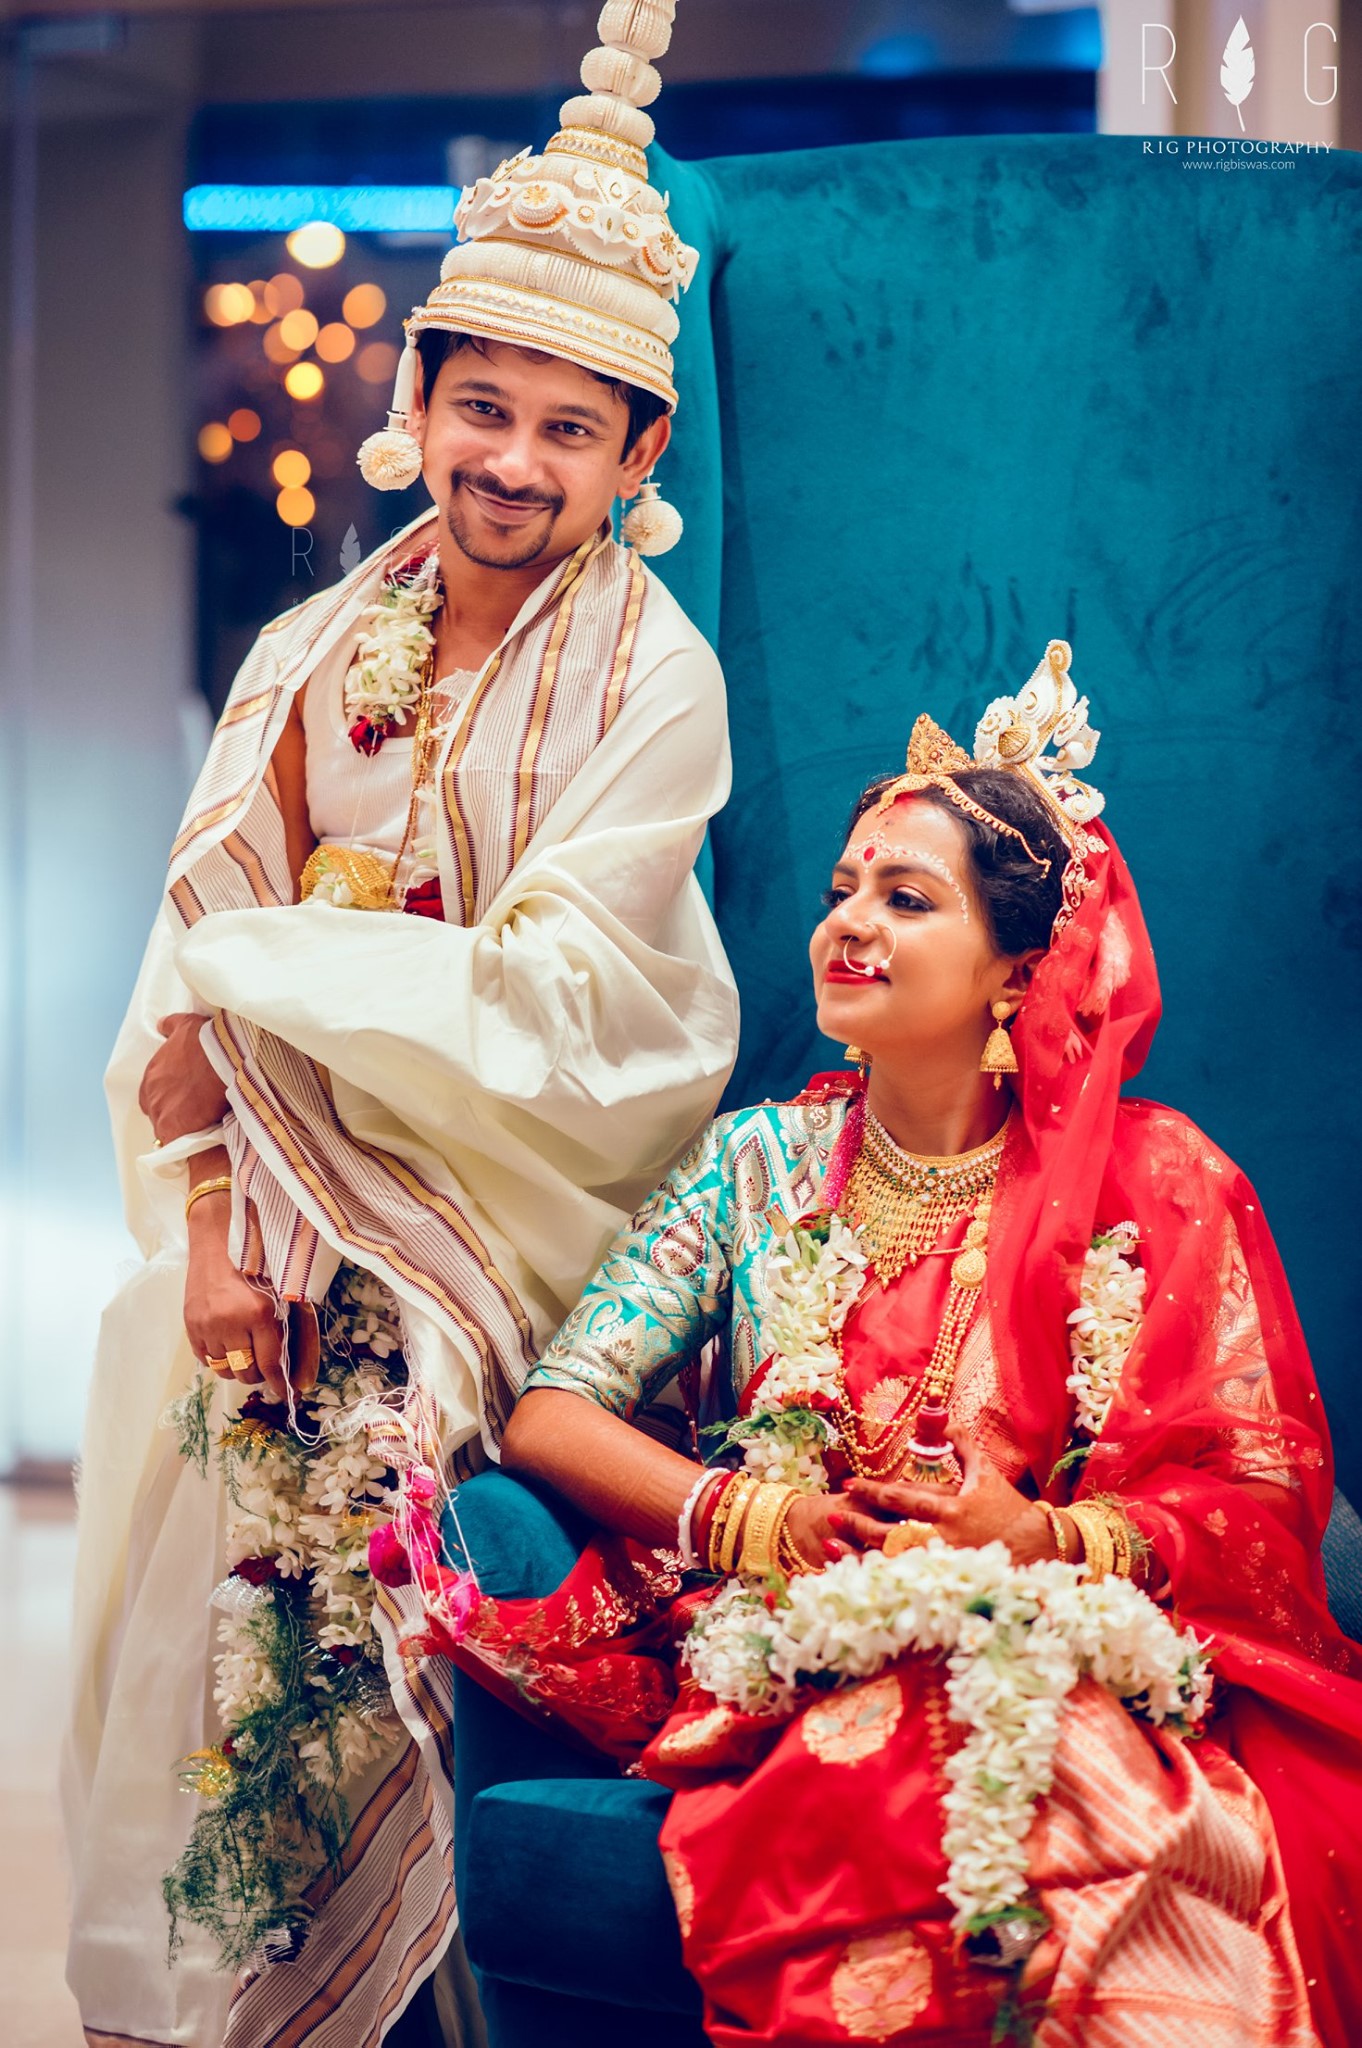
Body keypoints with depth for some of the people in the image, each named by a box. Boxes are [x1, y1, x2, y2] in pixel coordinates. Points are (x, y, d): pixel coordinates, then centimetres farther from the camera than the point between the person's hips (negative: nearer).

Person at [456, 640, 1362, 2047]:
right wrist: (751, 1519, -11)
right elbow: (549, 1417, 5)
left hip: (1070, 1661, 0)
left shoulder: (1154, 1185, 5)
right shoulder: (760, 1165, 11)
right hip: (794, 1659, 1)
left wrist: (1045, 1538, -14)